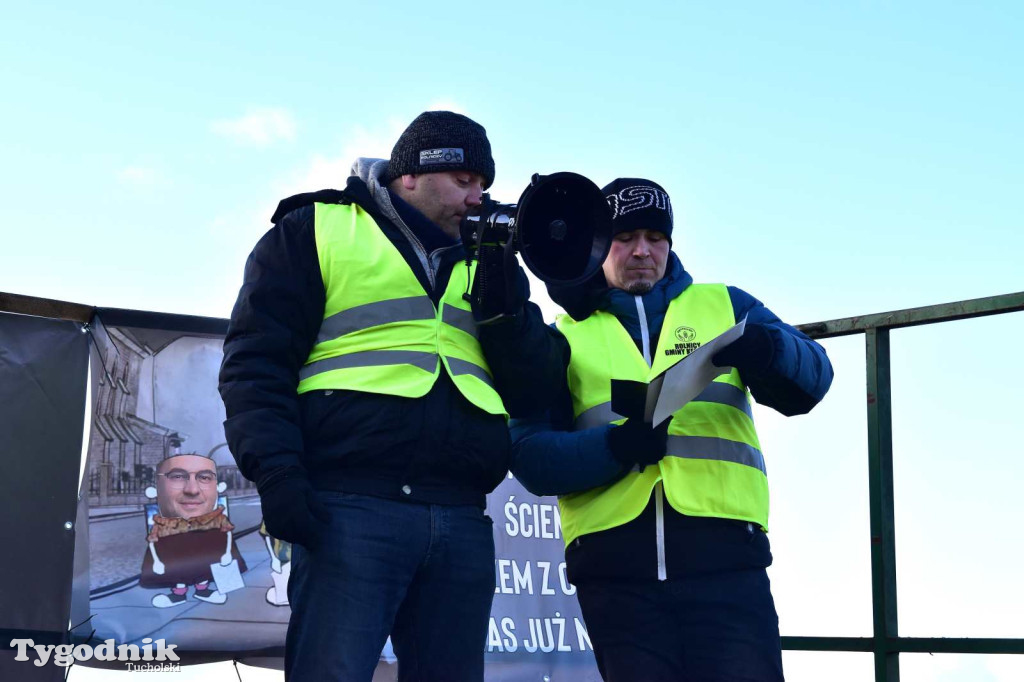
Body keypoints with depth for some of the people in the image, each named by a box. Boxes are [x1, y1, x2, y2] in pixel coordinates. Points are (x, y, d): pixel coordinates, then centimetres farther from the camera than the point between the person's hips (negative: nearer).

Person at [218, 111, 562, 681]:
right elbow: (256, 360, 1)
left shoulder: (479, 261, 24)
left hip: (462, 523, 5)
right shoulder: (318, 229, 9)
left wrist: (505, 292, 4)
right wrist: (277, 471, -13)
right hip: (352, 510, -5)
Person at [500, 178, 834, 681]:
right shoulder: (566, 336, 14)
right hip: (615, 568, 0)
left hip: (724, 559, 0)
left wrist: (767, 352, -21)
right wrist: (615, 447, -16)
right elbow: (530, 456, 3)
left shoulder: (724, 306, 16)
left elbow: (810, 379, 3)